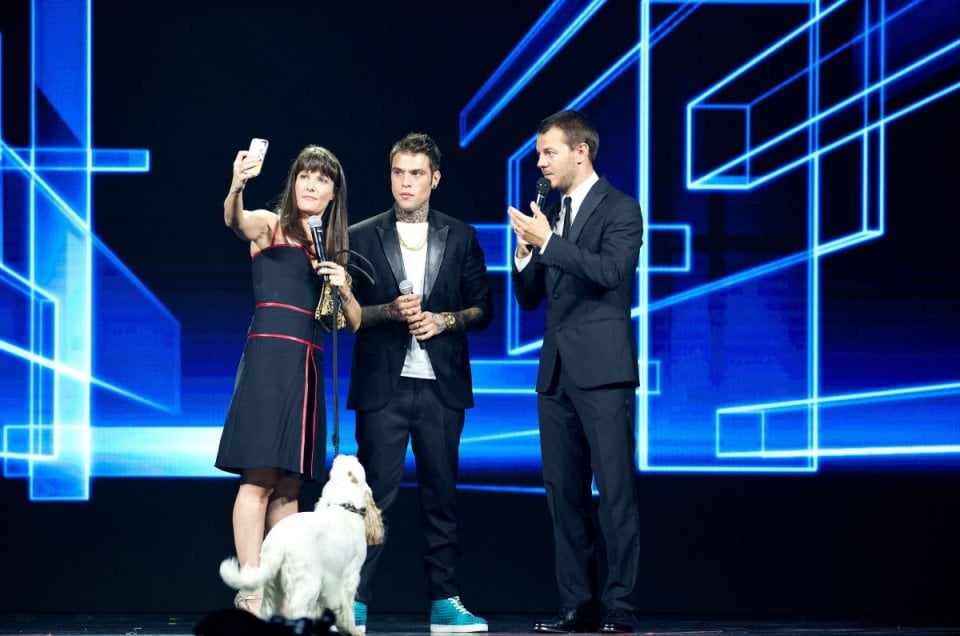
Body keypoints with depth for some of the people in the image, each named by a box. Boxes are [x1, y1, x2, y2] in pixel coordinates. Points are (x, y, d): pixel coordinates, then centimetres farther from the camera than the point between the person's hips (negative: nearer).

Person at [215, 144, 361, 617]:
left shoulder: (332, 251, 20)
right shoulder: (270, 225, 4)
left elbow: (353, 323, 19)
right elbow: (235, 221, -21)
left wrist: (342, 288, -1)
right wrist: (236, 187, -42)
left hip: (308, 365, 6)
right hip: (270, 353, -6)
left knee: (289, 485, 5)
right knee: (259, 476, -13)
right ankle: (251, 592, -16)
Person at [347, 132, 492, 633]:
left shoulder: (460, 238, 11)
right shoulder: (361, 238, 7)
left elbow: (483, 309, 10)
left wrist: (444, 320, -7)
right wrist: (389, 312, -12)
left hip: (441, 385, 2)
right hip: (382, 385, -1)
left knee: (441, 493, 3)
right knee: (374, 495, -5)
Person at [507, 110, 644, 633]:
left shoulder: (619, 209, -2)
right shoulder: (551, 215, 18)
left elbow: (612, 271, -18)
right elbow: (529, 299, 18)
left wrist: (547, 242, -18)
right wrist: (525, 253, 0)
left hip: (602, 370, -7)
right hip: (556, 373, 7)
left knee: (615, 492, -8)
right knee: (563, 494, 6)